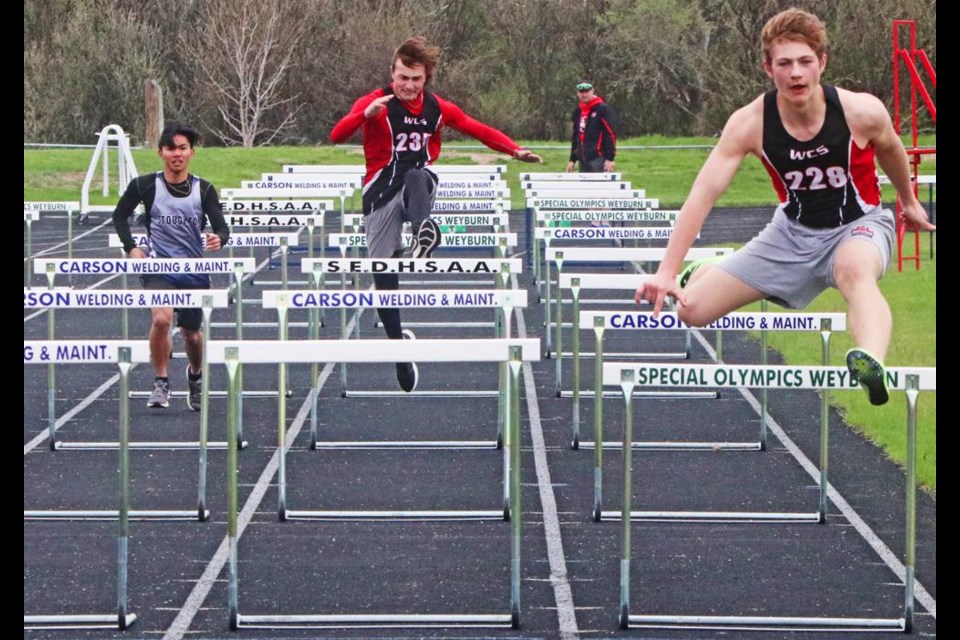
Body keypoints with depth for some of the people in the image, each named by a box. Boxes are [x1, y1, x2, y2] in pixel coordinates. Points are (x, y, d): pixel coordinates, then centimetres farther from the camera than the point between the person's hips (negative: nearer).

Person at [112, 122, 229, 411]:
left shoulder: (204, 190, -2)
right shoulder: (145, 185, -4)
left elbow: (221, 227, -10)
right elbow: (120, 215, 10)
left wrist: (218, 238, -33)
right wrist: (130, 248, -4)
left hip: (194, 271, 2)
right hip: (158, 268, -2)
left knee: (192, 334, 12)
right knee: (161, 318, -27)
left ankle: (195, 376, 45)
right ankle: (161, 383, -11)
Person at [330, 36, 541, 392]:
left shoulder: (437, 108, 6)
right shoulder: (376, 103, -6)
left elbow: (478, 130, 16)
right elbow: (337, 136, -20)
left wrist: (515, 151, 4)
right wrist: (366, 114, -38)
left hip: (420, 184, 1)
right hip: (381, 191, 0)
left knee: (416, 176, -37)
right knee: (382, 272, -5)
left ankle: (423, 232, -68)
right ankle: (397, 341, 11)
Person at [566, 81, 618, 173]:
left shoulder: (603, 109, -6)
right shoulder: (578, 111, 18)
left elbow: (611, 134, -11)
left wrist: (610, 159, -17)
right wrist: (572, 160, 21)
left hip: (598, 159, -8)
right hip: (583, 160, 8)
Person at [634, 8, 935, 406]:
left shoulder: (861, 112, -21)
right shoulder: (749, 124, -21)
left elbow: (889, 150, 3)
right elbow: (703, 194, -22)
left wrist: (909, 202, 23)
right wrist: (666, 273, -29)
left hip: (859, 224, -3)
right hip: (793, 231, 3)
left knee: (855, 270, -42)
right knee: (691, 311, -2)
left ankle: (871, 362, -70)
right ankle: (703, 273, 37)